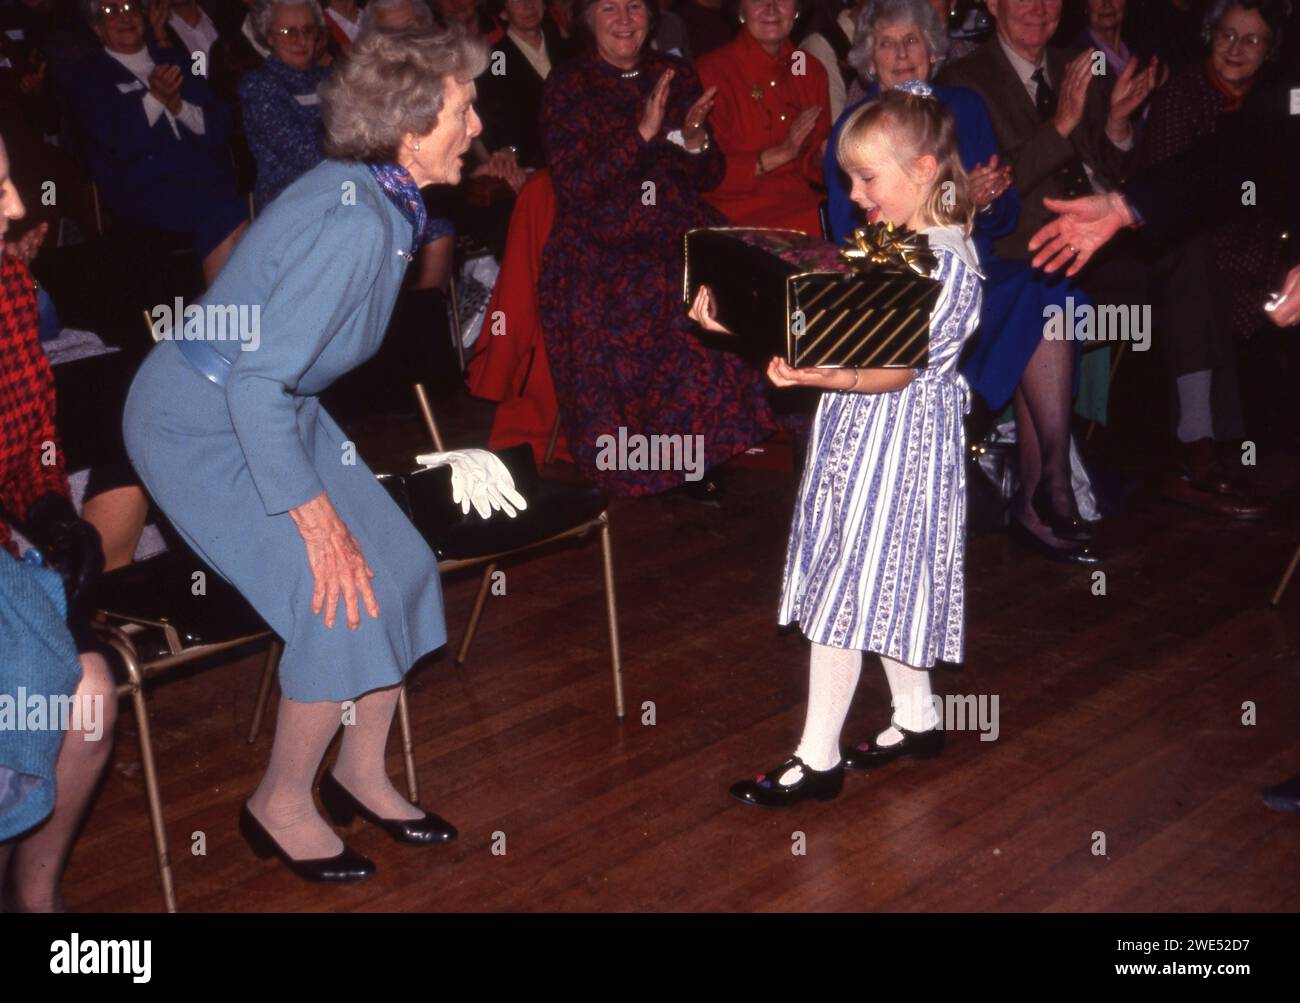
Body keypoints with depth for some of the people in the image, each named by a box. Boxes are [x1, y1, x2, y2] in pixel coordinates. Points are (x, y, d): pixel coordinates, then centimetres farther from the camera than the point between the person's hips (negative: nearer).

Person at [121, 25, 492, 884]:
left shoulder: (375, 195, -1)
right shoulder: (355, 225, -29)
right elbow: (257, 385, -32)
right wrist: (319, 522, -27)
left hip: (277, 410, 9)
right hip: (202, 426, -9)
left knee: (401, 567, 5)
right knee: (348, 600, -15)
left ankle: (361, 773, 21)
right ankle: (281, 806, 5)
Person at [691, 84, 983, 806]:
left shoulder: (945, 265, -19)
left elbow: (894, 370, -25)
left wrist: (820, 376, -41)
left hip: (894, 444, -9)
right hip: (857, 433, 9)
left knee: (843, 591, -4)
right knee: (881, 589, 17)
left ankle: (817, 759, 5)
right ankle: (916, 721, 32)